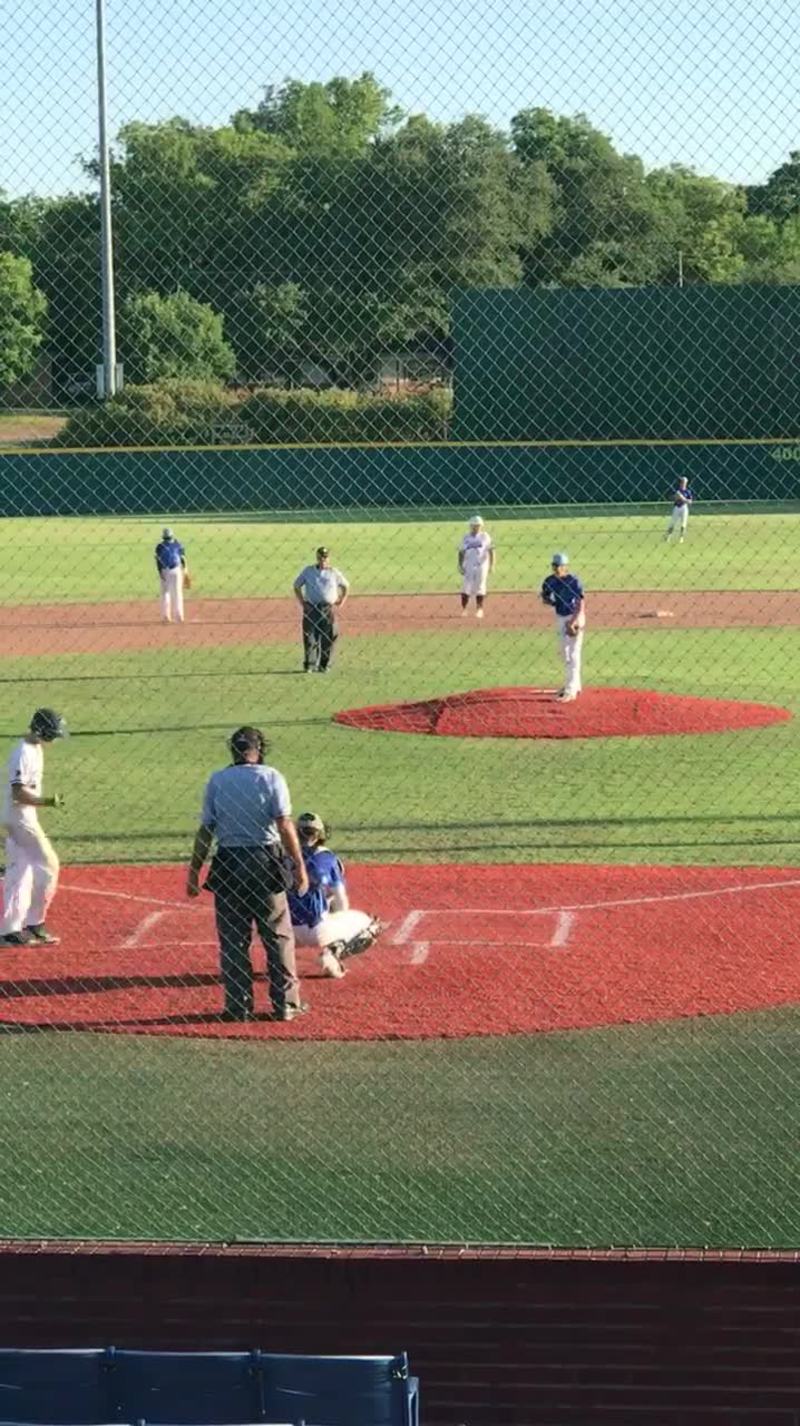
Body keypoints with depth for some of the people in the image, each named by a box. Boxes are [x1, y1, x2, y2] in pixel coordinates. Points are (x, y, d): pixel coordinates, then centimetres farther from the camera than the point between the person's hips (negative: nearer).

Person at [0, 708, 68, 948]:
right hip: (20, 819, -10)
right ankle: (35, 924, 2)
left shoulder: (36, 749, 11)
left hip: (25, 818, 10)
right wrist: (47, 802, -30)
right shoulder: (24, 754, -19)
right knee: (48, 866, -6)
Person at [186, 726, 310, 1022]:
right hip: (266, 862, -1)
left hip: (227, 865, 1)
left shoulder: (216, 781, 3)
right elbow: (285, 826, -10)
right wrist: (299, 866, -7)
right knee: (278, 937, 8)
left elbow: (205, 830, 1)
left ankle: (238, 1006, 8)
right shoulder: (270, 777, -3)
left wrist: (194, 871, 7)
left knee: (233, 939, 8)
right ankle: (285, 1003, 10)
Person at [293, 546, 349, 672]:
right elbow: (296, 586, 16)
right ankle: (309, 665, -2)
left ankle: (324, 665, 8)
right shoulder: (308, 571, 9)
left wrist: (341, 601, 9)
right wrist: (301, 602, 5)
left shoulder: (334, 573, 9)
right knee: (309, 637, -5)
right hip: (311, 608, 0)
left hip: (328, 609, 1)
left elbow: (345, 586, 21)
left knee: (328, 638, -1)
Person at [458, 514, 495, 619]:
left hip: (481, 564, -1)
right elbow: (461, 552, 8)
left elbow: (491, 550, 0)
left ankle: (479, 609, 10)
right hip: (468, 566, 1)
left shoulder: (485, 536, 2)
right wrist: (460, 565, -1)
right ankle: (463, 609, 4)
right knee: (466, 587, -2)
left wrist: (492, 565, -7)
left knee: (480, 587, 1)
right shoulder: (466, 537, 7)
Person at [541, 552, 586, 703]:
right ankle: (573, 684, 35)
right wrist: (548, 600, -13)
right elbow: (547, 599, 11)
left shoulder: (574, 581, -20)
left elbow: (581, 604, -20)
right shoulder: (550, 581, -2)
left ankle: (571, 691, -6)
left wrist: (573, 622, -28)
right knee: (564, 652, 18)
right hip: (560, 618, 8)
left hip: (574, 618, -8)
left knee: (573, 654, -7)